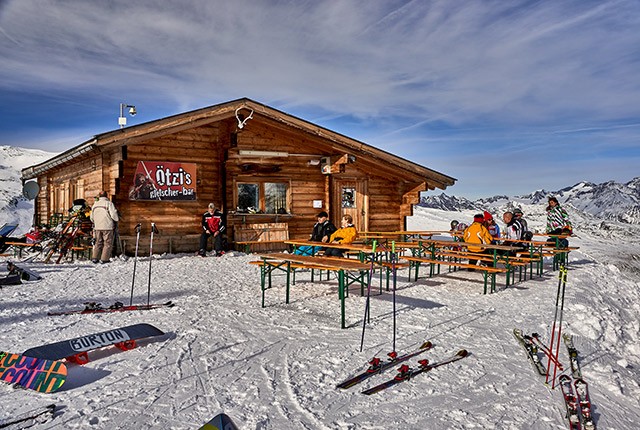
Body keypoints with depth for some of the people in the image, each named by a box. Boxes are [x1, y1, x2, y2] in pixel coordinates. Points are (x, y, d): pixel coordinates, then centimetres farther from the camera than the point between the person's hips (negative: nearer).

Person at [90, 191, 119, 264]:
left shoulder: (95, 204, 13)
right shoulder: (109, 203, -6)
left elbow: (91, 218, 18)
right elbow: (113, 214, -13)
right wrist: (116, 220, 6)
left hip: (97, 227, 6)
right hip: (107, 227, -6)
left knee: (98, 242, 15)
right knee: (108, 243, 1)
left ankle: (95, 257, 11)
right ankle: (104, 259, -3)